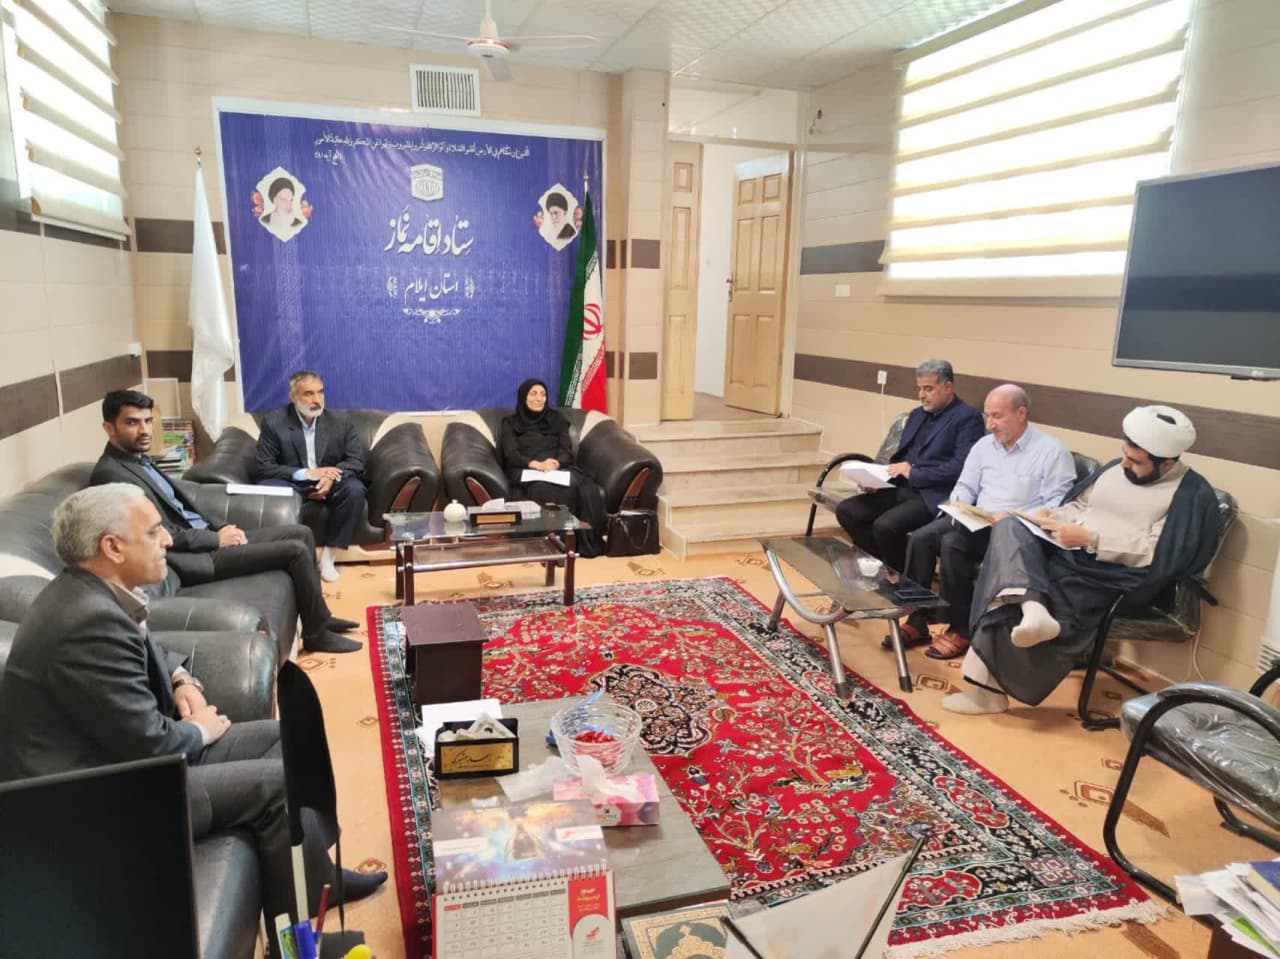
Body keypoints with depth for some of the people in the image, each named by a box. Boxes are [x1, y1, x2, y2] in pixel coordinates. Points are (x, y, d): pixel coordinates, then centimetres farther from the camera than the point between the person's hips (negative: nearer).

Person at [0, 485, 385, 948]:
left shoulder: (89, 592, 1)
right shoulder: (90, 622, -30)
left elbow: (145, 647, 23)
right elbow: (149, 745, -27)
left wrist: (182, 678, 4)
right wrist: (199, 731, -7)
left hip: (122, 751, 10)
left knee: (277, 736, 8)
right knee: (279, 780, -13)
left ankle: (311, 874, 17)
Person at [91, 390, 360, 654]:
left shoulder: (141, 459, 13)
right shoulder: (111, 474, -17)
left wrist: (219, 527, 3)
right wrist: (217, 539, -11)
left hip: (204, 538, 10)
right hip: (194, 557, -10)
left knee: (302, 533, 8)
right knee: (295, 551, -15)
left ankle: (318, 615, 18)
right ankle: (317, 633, 0)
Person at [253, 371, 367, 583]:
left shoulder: (340, 422, -1)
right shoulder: (273, 422, -6)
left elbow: (357, 460, -4)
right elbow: (262, 467, -11)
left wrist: (331, 476, -25)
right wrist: (305, 473, -25)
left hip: (330, 483, 1)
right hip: (292, 483, -1)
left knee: (354, 489, -31)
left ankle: (328, 555, -21)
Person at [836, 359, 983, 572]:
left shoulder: (968, 418, -4)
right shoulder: (917, 414, 20)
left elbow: (961, 466, -16)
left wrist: (914, 474, -15)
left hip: (934, 497, -8)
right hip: (902, 489, 8)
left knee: (885, 525, -30)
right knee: (846, 511, -9)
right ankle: (886, 566, 2)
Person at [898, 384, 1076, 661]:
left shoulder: (1051, 451, -6)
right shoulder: (983, 445, 14)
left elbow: (1057, 507, -12)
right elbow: (965, 487, 16)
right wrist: (960, 505, -7)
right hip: (975, 522, 7)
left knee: (952, 543, -31)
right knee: (920, 538, -19)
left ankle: (961, 629, -15)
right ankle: (916, 620, -12)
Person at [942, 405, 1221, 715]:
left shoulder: (1193, 494, -5)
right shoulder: (1116, 468, 17)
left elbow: (1156, 556, -16)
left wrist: (1089, 539, -19)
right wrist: (1056, 518, 1)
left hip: (1114, 576, -7)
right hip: (1069, 554, 7)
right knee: (1010, 528, -23)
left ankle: (987, 683, -17)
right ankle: (1032, 608, -44)